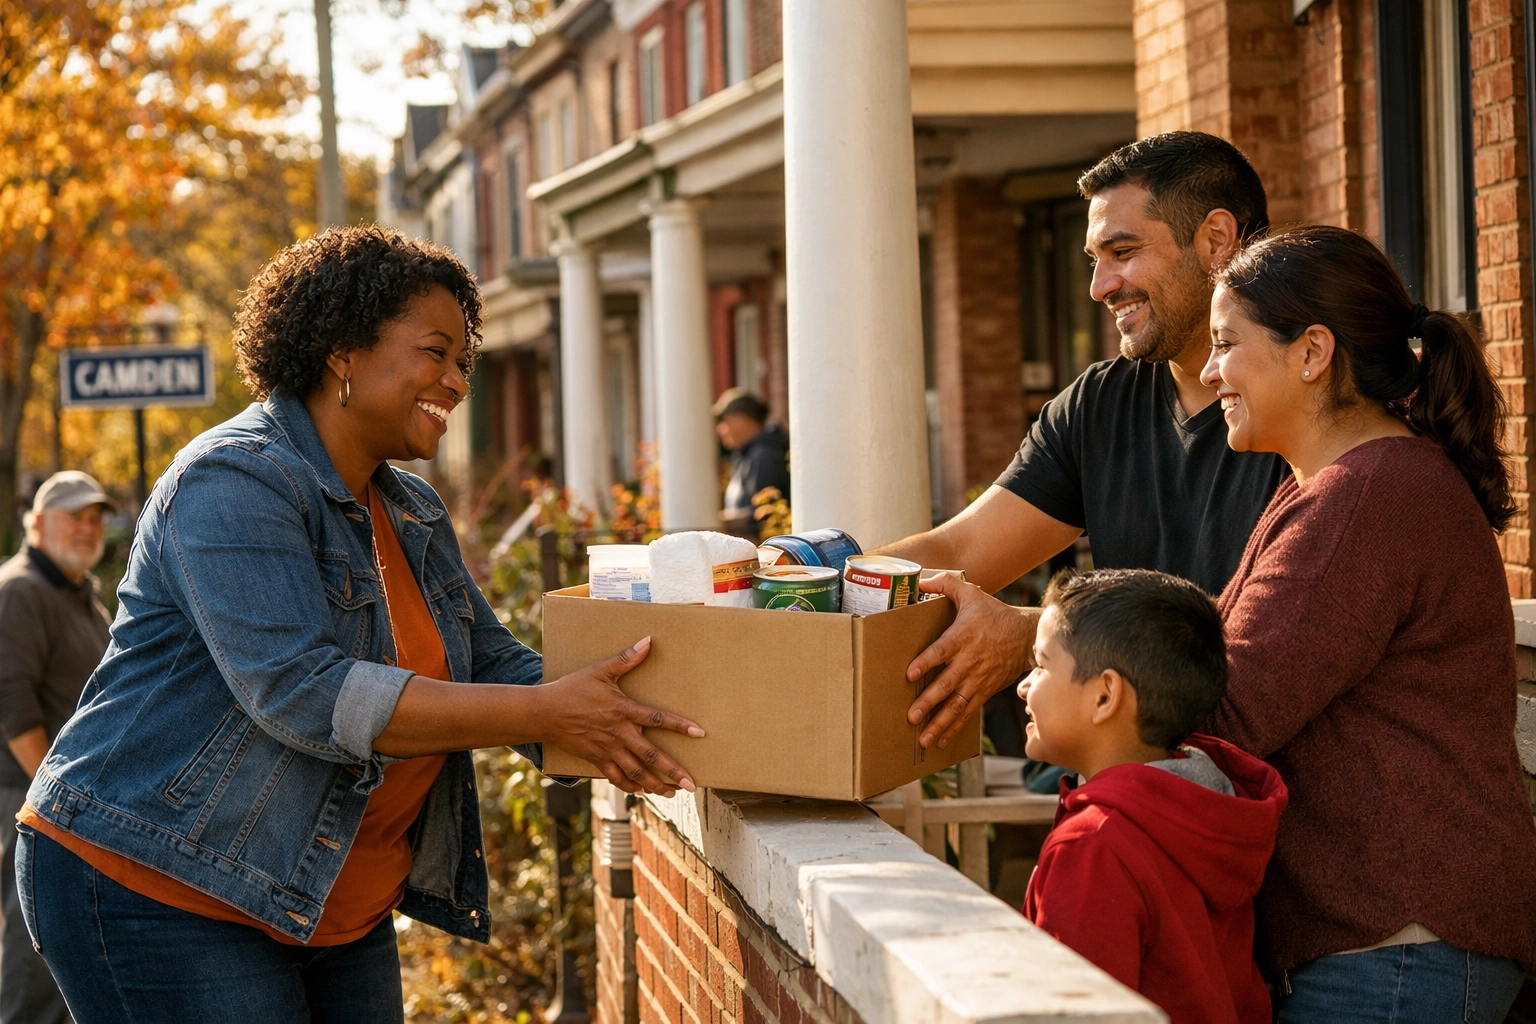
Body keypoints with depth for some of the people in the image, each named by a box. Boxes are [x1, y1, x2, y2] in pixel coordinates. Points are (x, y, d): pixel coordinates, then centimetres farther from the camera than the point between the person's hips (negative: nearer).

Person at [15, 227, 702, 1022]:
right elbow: (304, 695, -28)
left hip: (338, 912, 9)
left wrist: (602, 731, -10)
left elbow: (495, 665, 12)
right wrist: (548, 714, -29)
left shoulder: (414, 515, 14)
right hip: (157, 891, -9)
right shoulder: (233, 482, -17)